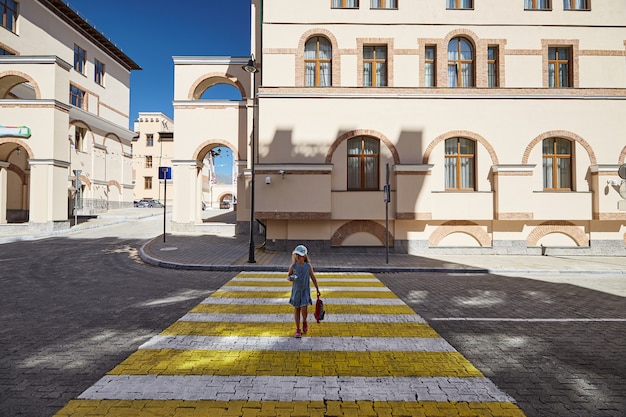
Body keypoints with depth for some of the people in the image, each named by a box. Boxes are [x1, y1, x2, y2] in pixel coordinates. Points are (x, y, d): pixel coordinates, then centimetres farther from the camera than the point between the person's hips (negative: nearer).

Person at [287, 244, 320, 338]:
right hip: (296, 290, 1)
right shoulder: (293, 266, -7)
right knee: (296, 309, 8)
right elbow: (288, 276, 4)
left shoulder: (308, 266, -7)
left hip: (305, 290, -1)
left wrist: (317, 289, 9)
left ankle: (304, 321, 23)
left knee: (304, 309, -11)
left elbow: (313, 277, 4)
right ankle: (298, 330, 22)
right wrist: (290, 278, -21)